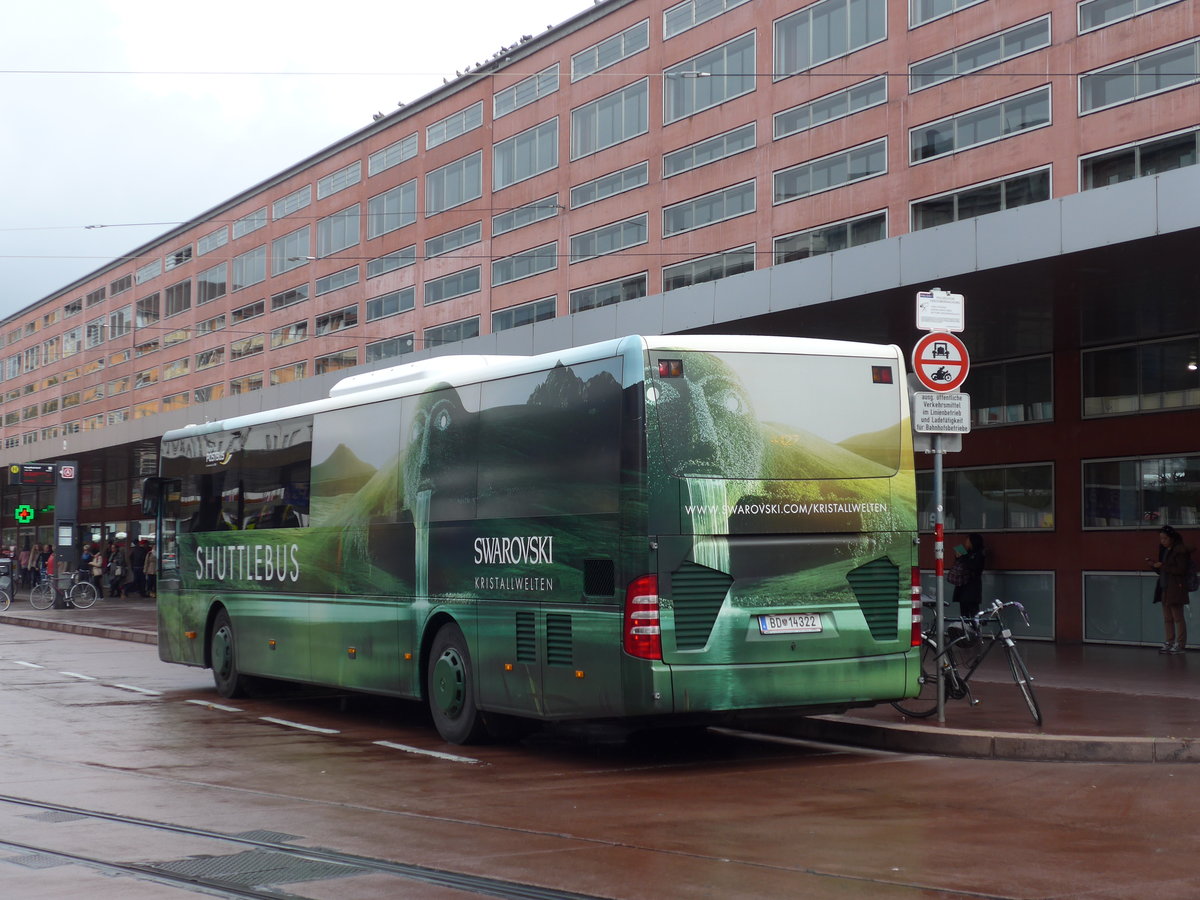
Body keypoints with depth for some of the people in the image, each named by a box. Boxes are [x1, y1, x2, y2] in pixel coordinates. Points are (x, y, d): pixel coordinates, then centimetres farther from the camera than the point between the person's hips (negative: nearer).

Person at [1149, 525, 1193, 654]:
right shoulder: (1164, 550, 15)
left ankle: (1180, 644, 1)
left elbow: (1181, 570, -16)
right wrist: (1153, 565, 3)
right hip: (1164, 589, 8)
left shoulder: (1180, 551, -10)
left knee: (1177, 617, -4)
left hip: (1175, 589, -8)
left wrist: (1163, 566, -17)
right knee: (1167, 618, 9)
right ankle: (1169, 643, 13)